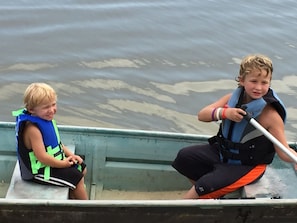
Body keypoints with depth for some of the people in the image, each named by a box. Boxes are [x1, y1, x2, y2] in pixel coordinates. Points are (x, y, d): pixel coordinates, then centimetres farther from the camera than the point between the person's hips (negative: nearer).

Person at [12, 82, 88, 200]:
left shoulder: (47, 119, 1)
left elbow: (57, 143, 13)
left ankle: (73, 197, 28)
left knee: (81, 167, 16)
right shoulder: (32, 129, -30)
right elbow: (42, 157, -30)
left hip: (54, 161, 10)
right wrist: (63, 164, -18)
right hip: (39, 171, -10)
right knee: (77, 177, -10)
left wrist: (70, 155, 1)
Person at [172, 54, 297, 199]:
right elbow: (202, 115, -11)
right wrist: (223, 112, -30)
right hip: (223, 152, 7)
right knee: (184, 156, 4)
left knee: (206, 185, -21)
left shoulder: (270, 115, -23)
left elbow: (283, 151, -19)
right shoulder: (233, 98, -7)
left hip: (246, 166, -7)